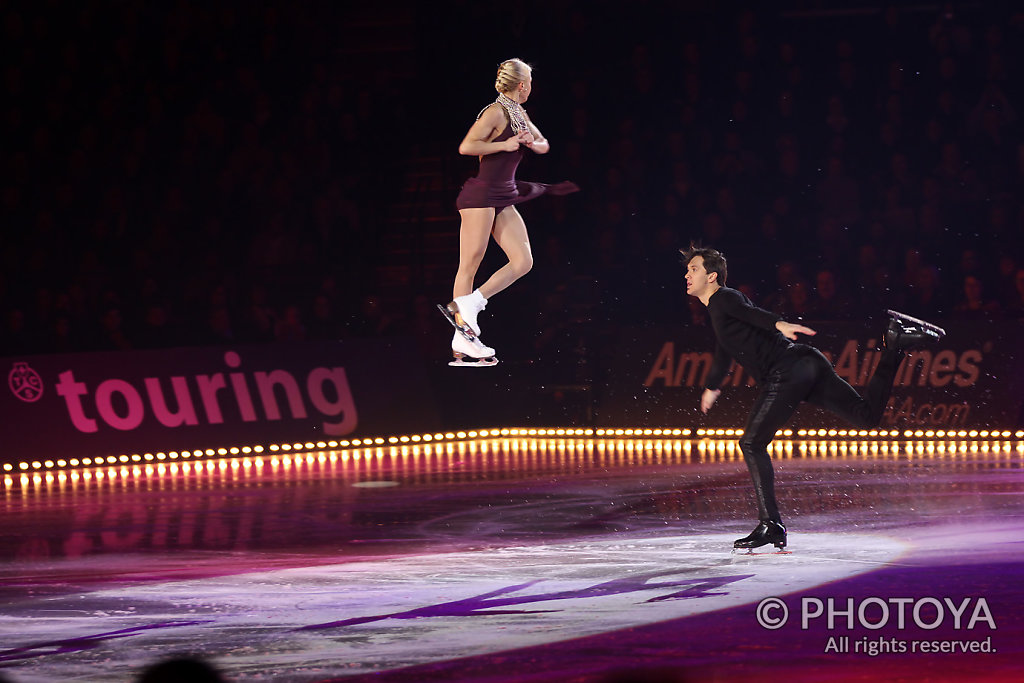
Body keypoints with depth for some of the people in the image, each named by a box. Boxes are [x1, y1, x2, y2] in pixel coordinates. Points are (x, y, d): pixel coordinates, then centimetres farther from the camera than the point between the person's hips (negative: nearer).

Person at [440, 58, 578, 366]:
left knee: (523, 262, 0)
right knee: (470, 265, -7)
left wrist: (533, 142, 2)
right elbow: (466, 146, -20)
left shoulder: (519, 114, 16)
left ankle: (465, 305, -1)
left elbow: (544, 145, 24)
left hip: (504, 200, 9)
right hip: (481, 194, -9)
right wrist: (504, 145, -16)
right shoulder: (496, 112, -11)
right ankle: (461, 342, -7)